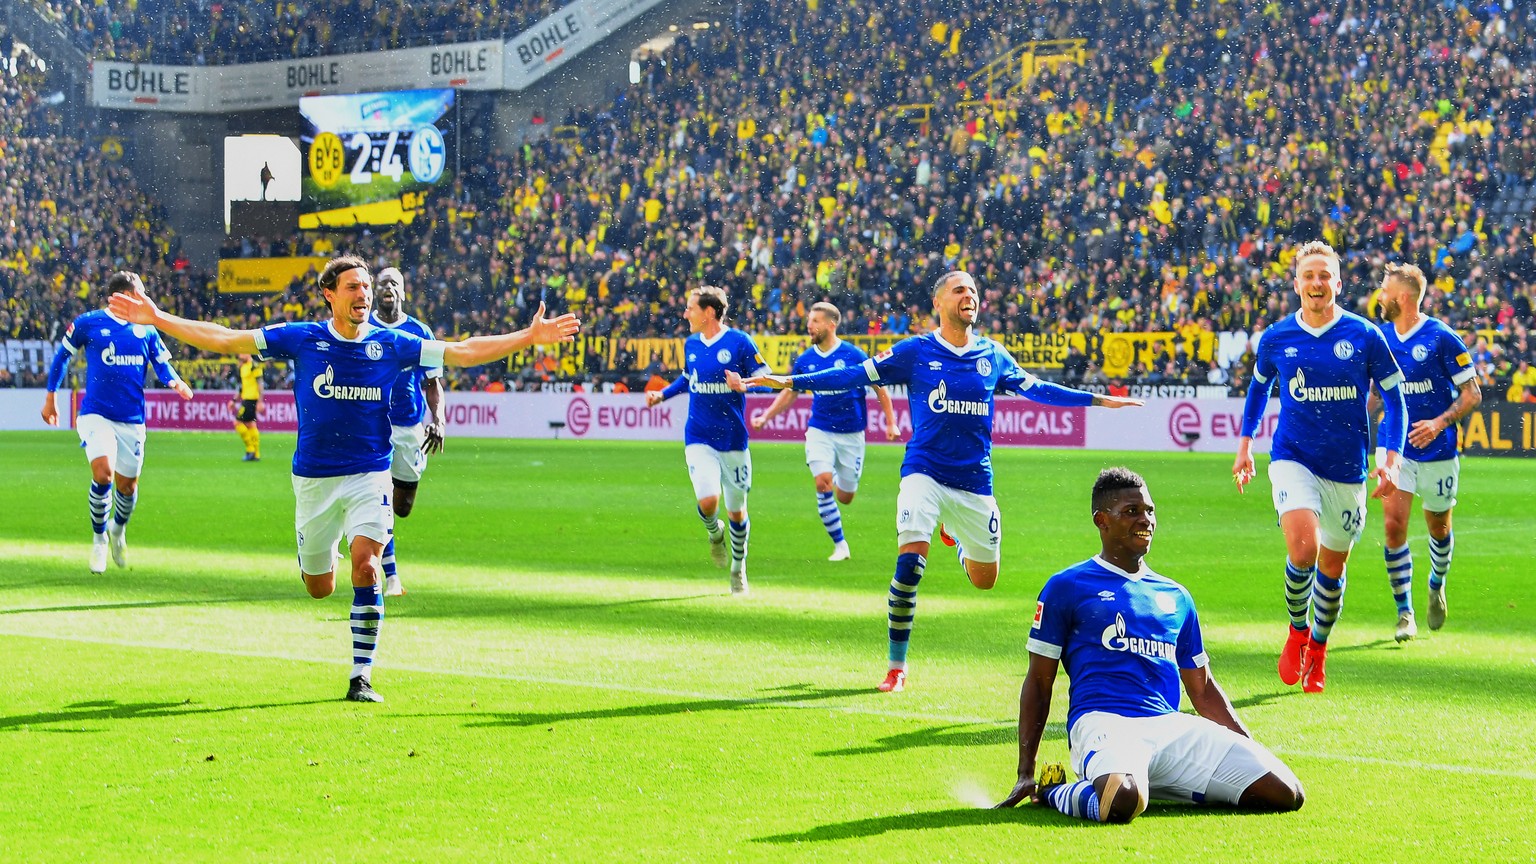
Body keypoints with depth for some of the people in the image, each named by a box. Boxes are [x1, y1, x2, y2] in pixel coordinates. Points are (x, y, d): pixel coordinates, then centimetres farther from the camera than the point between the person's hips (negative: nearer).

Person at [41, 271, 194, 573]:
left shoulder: (146, 330, 5)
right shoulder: (87, 323, -2)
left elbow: (162, 365, 11)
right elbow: (62, 356, 11)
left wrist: (175, 382, -12)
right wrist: (50, 397, 14)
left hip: (132, 420, 3)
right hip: (96, 415, -3)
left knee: (127, 486, 8)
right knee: (103, 474, -23)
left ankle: (118, 528, 42)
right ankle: (99, 538, 0)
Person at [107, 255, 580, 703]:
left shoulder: (390, 344, 0)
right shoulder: (302, 339, -3)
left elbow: (461, 352, 2)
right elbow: (225, 340, -1)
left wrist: (530, 337, -5)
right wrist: (157, 318, -6)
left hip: (369, 475, -1)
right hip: (313, 477, 1)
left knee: (365, 567, -21)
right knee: (319, 589, 10)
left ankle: (361, 675, -11)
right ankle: (321, 554, 50)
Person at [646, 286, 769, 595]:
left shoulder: (739, 342, -9)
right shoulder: (691, 344, 6)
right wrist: (662, 394, 10)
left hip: (733, 440, -2)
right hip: (699, 439, 2)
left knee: (736, 510, 7)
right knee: (708, 500, -19)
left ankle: (738, 569, 30)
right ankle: (715, 533, 16)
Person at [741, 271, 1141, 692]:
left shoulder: (993, 356, 7)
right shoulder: (914, 352, -1)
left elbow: (1036, 389, 20)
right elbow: (856, 375, -2)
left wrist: (1100, 400, 22)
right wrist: (789, 382, -9)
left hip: (975, 482, 3)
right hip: (924, 474, -3)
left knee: (985, 579, 11)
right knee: (910, 564, -22)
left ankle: (955, 533, 47)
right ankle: (896, 668, -8)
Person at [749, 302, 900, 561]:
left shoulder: (853, 355, -9)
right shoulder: (806, 360, 1)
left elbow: (879, 388, -1)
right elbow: (790, 392, 15)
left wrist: (891, 423, -4)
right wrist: (766, 417, 6)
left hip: (851, 433, -2)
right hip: (820, 430, 2)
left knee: (845, 497, 4)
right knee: (823, 483, -19)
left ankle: (841, 478, 43)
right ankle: (840, 545, -7)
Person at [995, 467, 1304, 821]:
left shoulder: (1176, 597, 26)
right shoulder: (1066, 587, 11)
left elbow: (1203, 689, 30)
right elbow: (1039, 682, 9)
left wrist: (1252, 753, 20)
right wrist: (1026, 774, 2)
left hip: (1173, 726, 6)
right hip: (1103, 722, -6)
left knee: (1285, 793, -12)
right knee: (1123, 801, -41)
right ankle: (1054, 792, -6)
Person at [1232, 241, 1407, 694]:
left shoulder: (1364, 336, -5)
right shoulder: (1275, 339, 0)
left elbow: (1394, 398, 2)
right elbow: (1258, 386, 20)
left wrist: (1391, 460, -8)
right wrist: (1245, 444, 16)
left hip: (1347, 469, 1)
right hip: (1293, 457, -1)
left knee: (1332, 566, 11)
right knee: (1303, 546, -24)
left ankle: (1318, 649, 36)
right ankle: (1297, 630, 3)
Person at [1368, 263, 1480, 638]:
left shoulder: (1441, 337, -12)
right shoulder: (1382, 338, 4)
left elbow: (1472, 394, -9)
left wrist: (1440, 423, -23)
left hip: (1437, 451, -3)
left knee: (1438, 527, 12)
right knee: (1393, 526, -11)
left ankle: (1437, 586, 43)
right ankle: (1404, 613, -2)